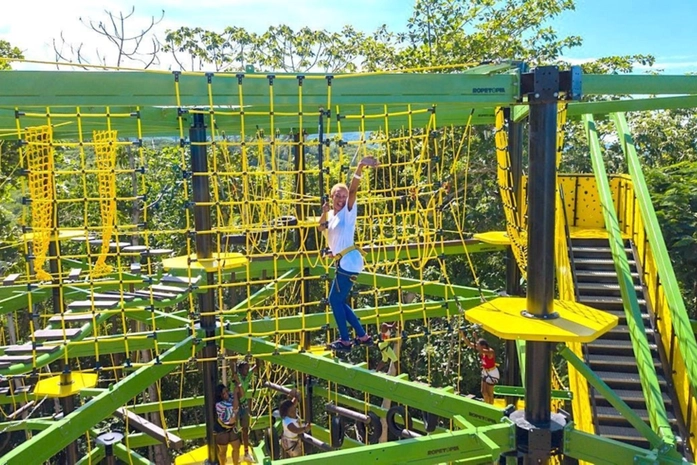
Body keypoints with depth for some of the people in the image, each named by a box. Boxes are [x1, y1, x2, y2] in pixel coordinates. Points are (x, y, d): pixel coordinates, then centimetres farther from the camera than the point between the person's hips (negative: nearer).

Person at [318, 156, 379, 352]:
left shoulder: (348, 211, -7)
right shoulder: (331, 214, 14)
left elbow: (353, 189, -20)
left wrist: (360, 168, -34)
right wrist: (324, 212, -2)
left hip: (349, 262, -9)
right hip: (343, 263, 9)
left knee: (335, 300, -2)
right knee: (338, 301, 14)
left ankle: (345, 341, 8)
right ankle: (362, 336, 21)